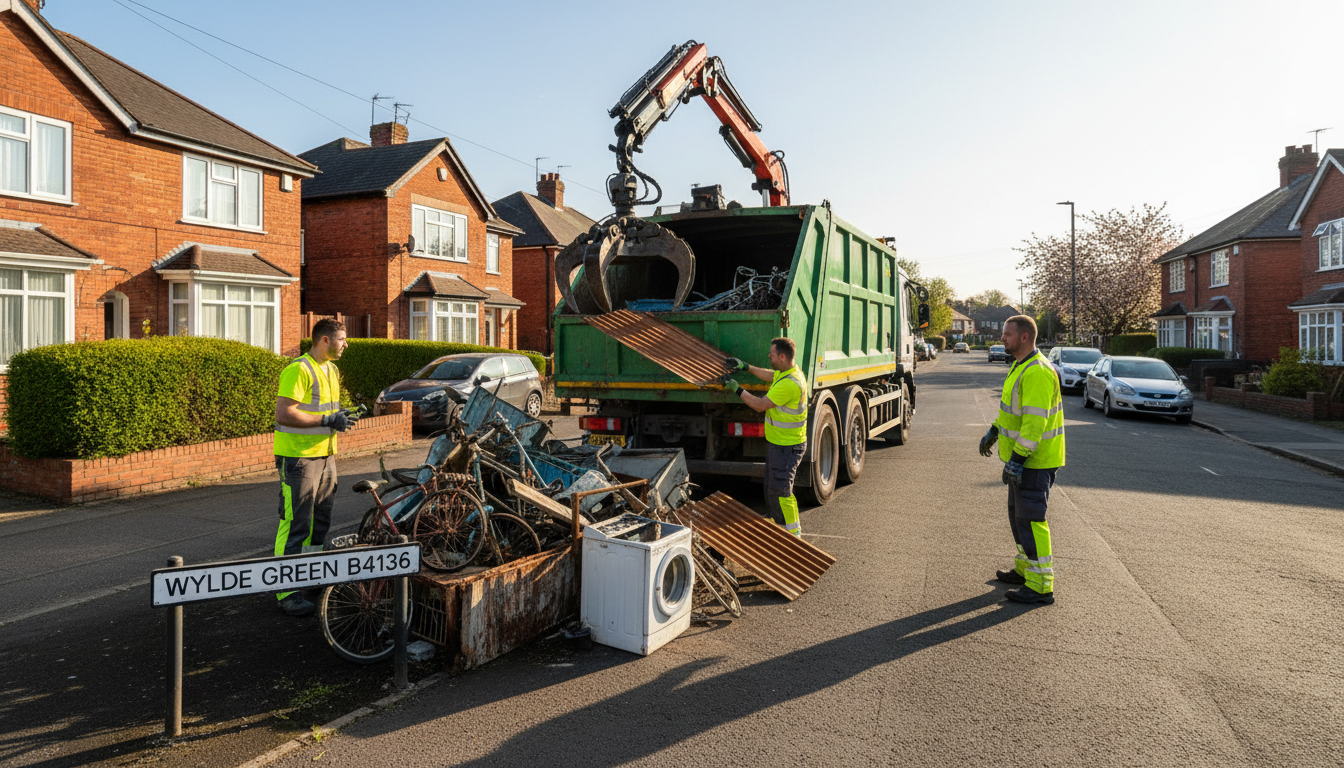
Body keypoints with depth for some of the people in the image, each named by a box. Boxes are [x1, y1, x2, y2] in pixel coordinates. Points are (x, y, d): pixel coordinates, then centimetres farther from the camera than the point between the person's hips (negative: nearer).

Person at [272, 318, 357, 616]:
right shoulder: (298, 370, -14)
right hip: (299, 458, -9)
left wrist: (342, 416, 6)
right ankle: (288, 591, 0)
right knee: (296, 525, -6)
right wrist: (327, 420, -20)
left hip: (325, 455, 9)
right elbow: (284, 413, -21)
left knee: (320, 522, 17)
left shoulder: (331, 370, 16)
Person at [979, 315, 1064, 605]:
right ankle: (1025, 569, 34)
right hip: (1022, 457, 11)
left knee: (1030, 518, -6)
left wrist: (1017, 459, -28)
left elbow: (1035, 420, -28)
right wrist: (993, 432, 28)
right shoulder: (1021, 366, 12)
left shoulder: (1037, 372, -23)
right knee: (1018, 514, 20)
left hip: (1035, 461, -11)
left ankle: (1041, 586, 2)